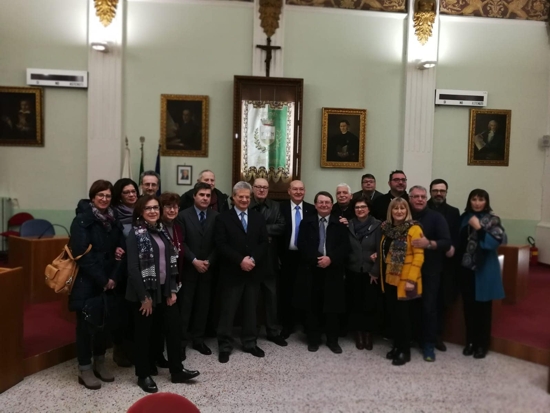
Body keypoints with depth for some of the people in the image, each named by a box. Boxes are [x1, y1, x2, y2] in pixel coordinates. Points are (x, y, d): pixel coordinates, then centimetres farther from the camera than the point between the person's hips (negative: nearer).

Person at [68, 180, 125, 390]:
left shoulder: (113, 220, 8)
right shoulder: (82, 220, -10)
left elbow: (120, 249, 5)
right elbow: (83, 255, -16)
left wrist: (113, 277, -8)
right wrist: (102, 280, -16)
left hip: (108, 281, 6)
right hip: (86, 282, -5)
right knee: (86, 323, 2)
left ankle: (99, 363, 28)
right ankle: (84, 369, 14)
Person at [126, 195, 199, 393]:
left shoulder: (163, 231, 9)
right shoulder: (136, 234, -10)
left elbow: (172, 261, 10)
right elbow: (133, 268, -15)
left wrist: (173, 290, 3)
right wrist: (144, 296, -17)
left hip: (164, 290, 6)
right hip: (145, 292, -6)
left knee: (175, 327, 8)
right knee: (144, 333, 6)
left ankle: (177, 370, 21)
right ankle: (143, 375, 21)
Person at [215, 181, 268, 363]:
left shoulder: (258, 218, 10)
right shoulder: (223, 218, -2)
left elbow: (264, 243, 3)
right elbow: (221, 245, -10)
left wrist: (253, 259, -13)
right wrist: (240, 260, -18)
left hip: (253, 271, 4)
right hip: (232, 272, -3)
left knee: (251, 309, 12)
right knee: (228, 311, 3)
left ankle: (250, 343, 25)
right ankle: (225, 346, 14)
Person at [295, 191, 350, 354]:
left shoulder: (340, 224, 6)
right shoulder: (306, 223, 7)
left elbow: (345, 246, -3)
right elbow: (302, 245, -3)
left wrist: (330, 258, -17)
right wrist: (316, 259, -16)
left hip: (333, 270, 0)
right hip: (312, 270, 1)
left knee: (332, 307, 5)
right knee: (312, 307, 6)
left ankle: (332, 340, 18)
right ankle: (313, 339, 18)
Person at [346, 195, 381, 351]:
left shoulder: (377, 225, -4)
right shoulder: (348, 225, 2)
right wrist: (343, 270, -2)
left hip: (371, 271, -2)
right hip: (353, 272, 2)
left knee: (370, 304, 5)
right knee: (355, 303, 7)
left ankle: (368, 334, 19)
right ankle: (359, 334, 20)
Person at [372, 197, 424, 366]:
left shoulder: (414, 229, -10)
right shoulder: (387, 229, 10)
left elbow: (418, 256, -14)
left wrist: (411, 279, -20)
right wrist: (378, 272, 13)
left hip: (404, 280, -6)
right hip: (389, 278, 6)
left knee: (402, 315, 0)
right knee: (392, 314, 11)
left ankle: (405, 351, 13)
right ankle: (396, 346, 25)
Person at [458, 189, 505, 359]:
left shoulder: (492, 220, -4)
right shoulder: (464, 218, 7)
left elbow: (495, 242, -15)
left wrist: (479, 228, -21)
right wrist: (456, 254, -2)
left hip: (484, 270, -3)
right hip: (466, 268, 4)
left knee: (483, 307, 2)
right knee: (468, 306, 9)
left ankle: (483, 344, 15)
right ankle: (470, 341, 22)